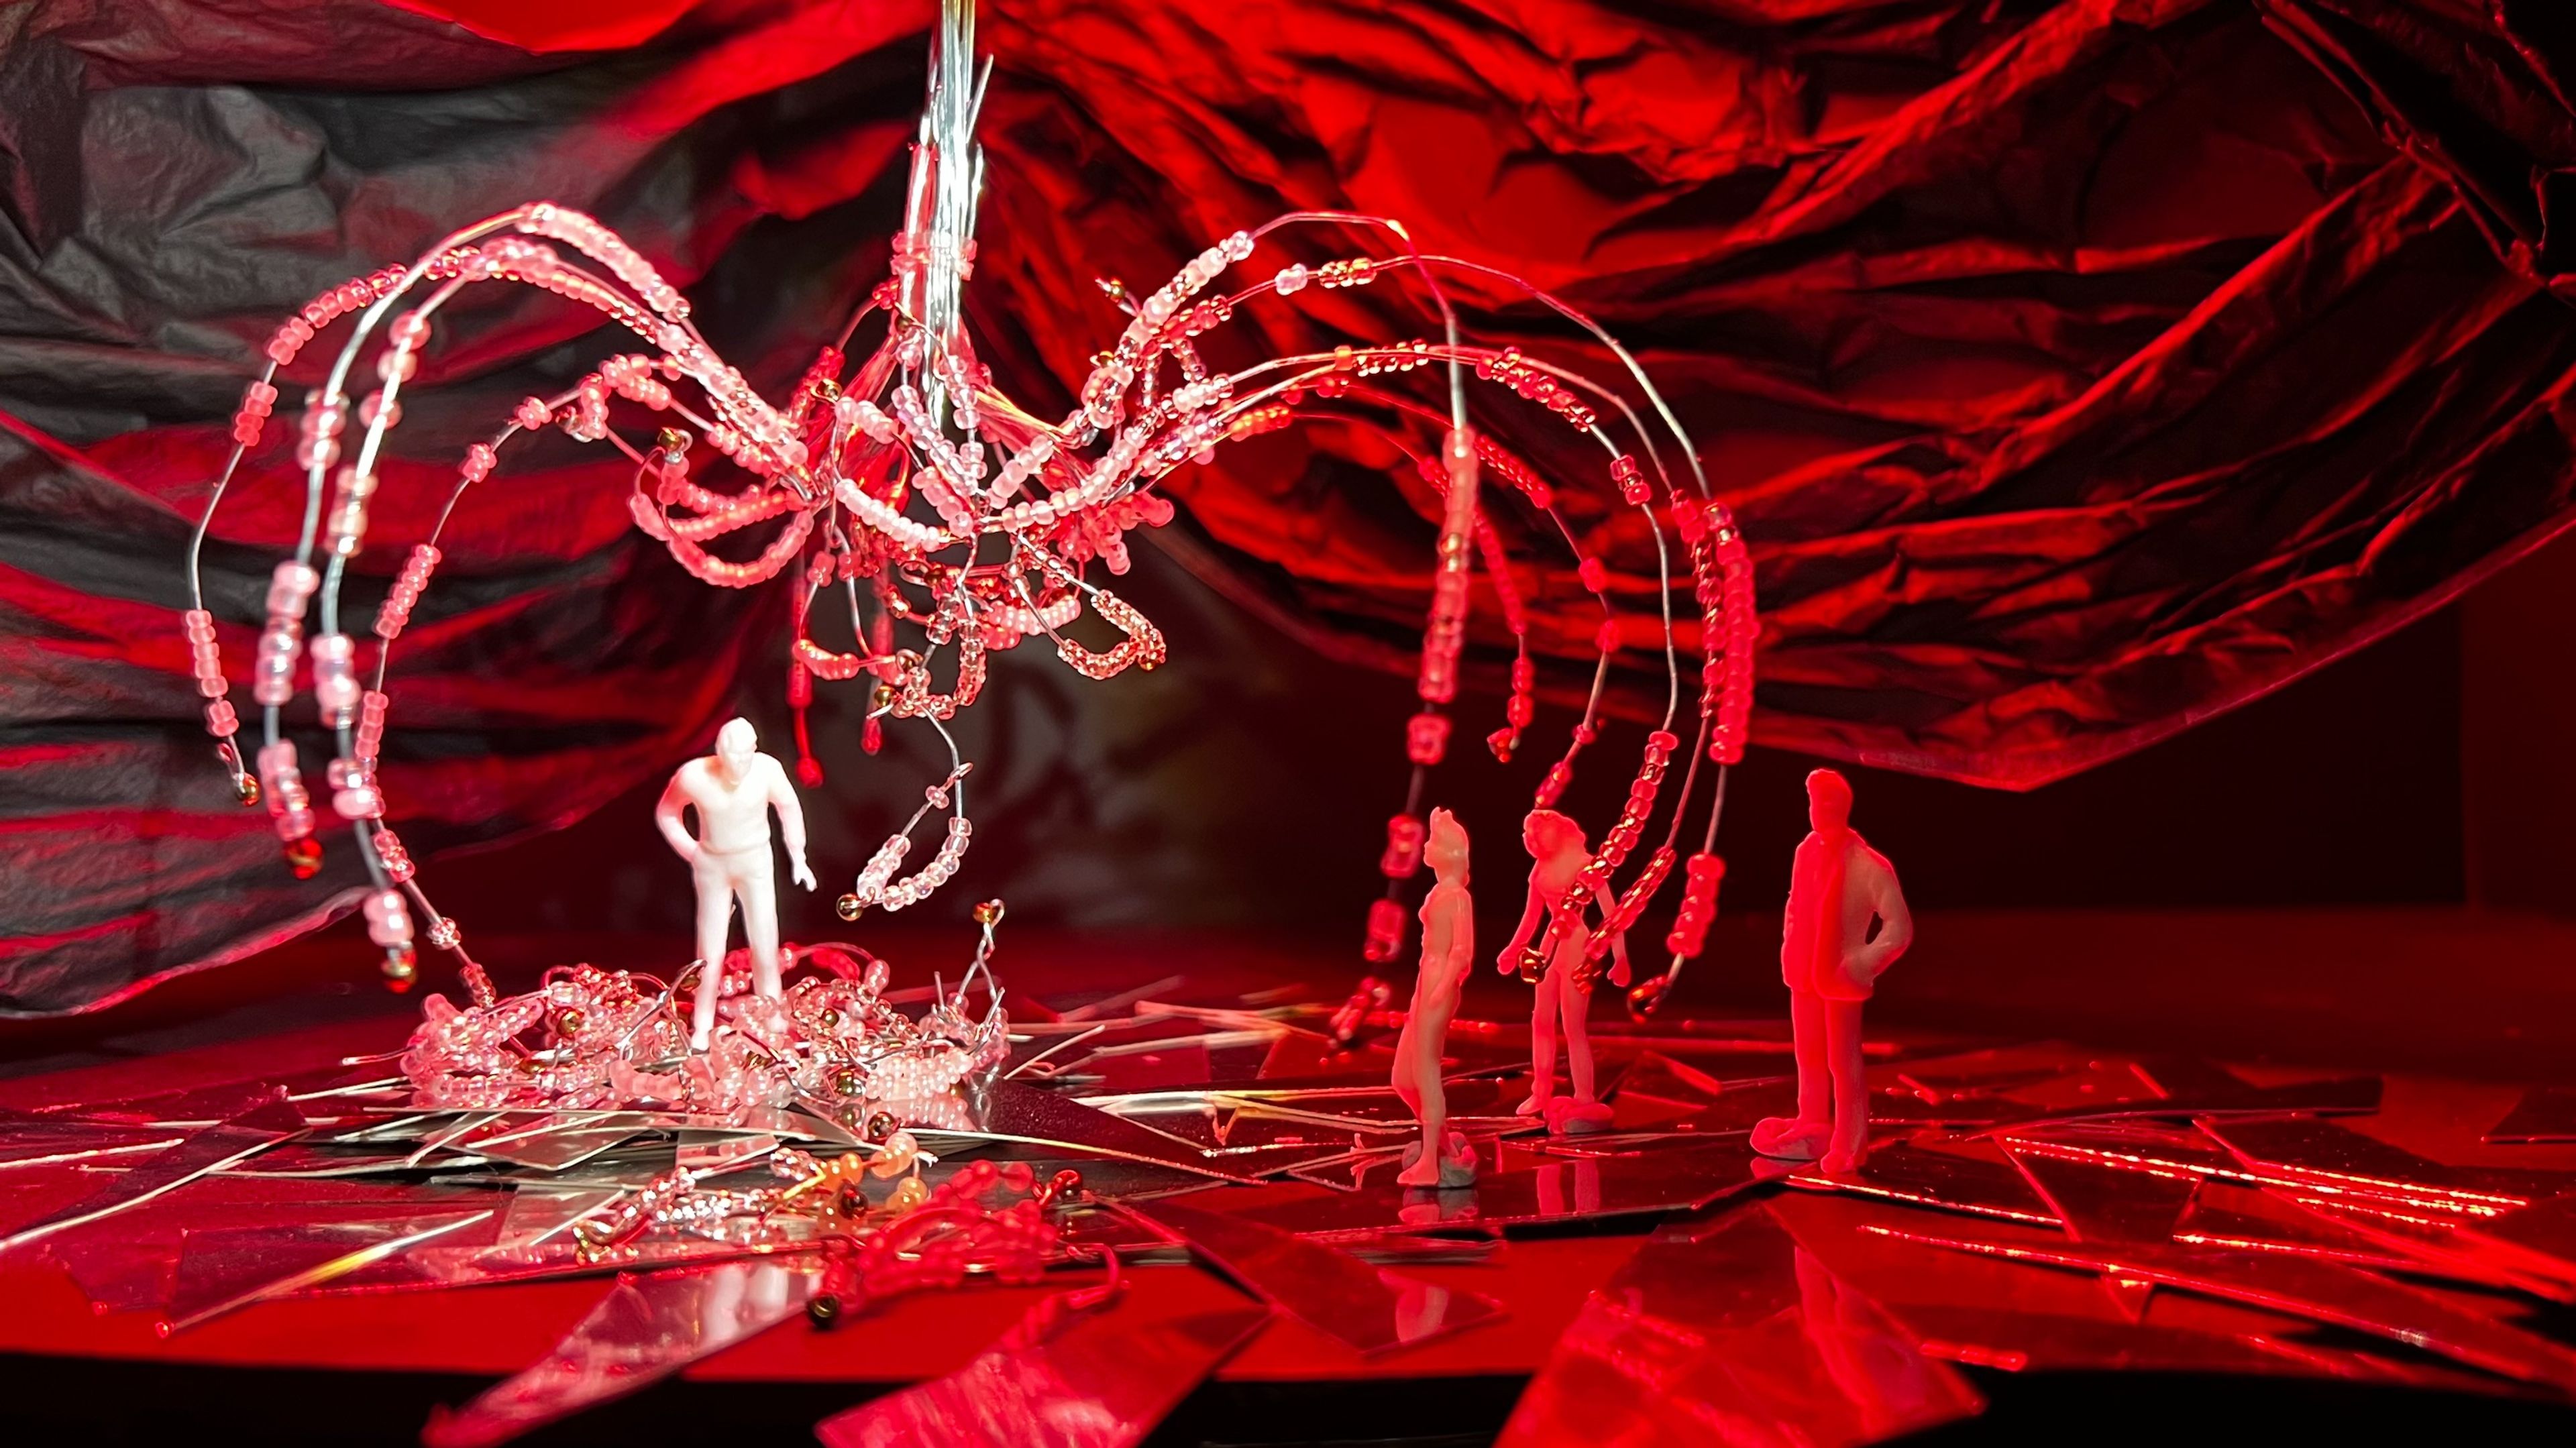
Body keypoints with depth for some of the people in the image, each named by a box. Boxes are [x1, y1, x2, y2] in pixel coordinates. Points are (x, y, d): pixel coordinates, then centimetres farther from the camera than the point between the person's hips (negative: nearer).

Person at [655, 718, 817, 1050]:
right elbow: (666, 812, -2)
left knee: (765, 948, 1)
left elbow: (789, 807, -2)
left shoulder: (767, 769, -23)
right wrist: (690, 851, -4)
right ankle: (701, 1031, 20)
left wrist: (798, 857, 2)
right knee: (711, 954, 5)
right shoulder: (693, 775, -24)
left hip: (755, 861, 0)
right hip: (712, 865, 0)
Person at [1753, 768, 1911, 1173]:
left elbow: (1900, 927, -16)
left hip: (1840, 976, -6)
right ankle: (1812, 1130, 33)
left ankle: (1849, 1146, 13)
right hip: (1804, 972, 6)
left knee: (1842, 1062, 2)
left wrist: (1861, 964, -19)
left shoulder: (1868, 865, -18)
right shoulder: (1806, 852, 0)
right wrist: (1790, 946, 9)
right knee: (1808, 1056, 18)